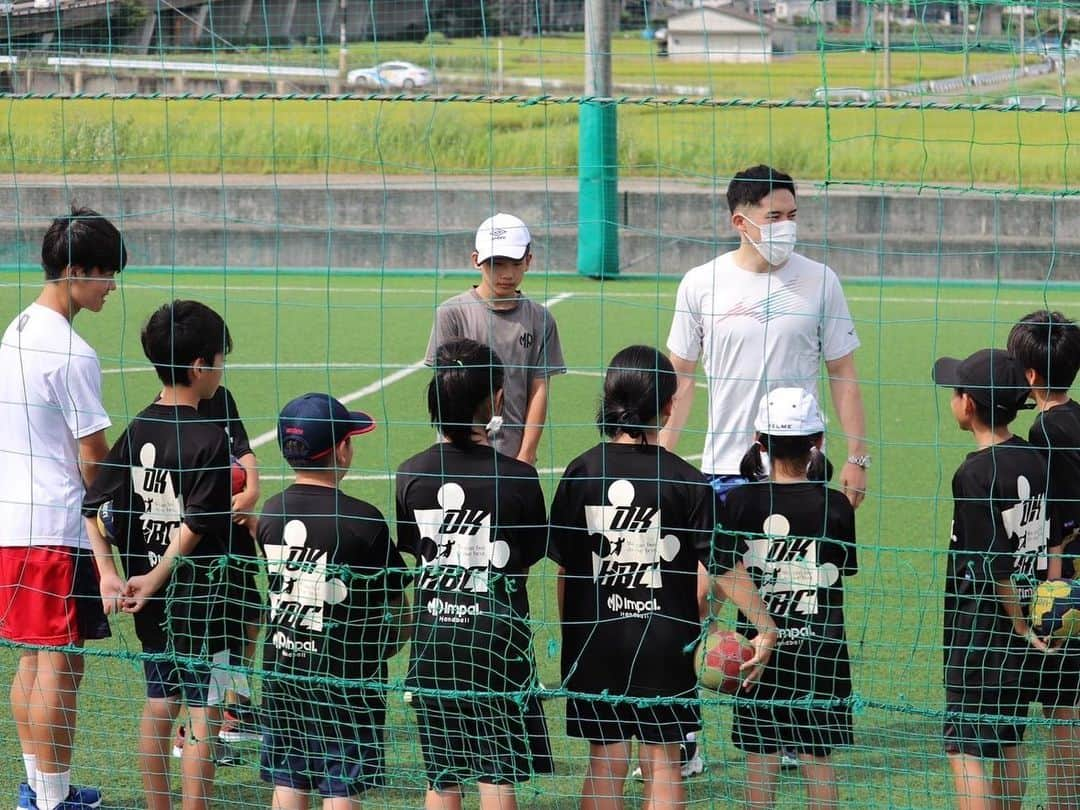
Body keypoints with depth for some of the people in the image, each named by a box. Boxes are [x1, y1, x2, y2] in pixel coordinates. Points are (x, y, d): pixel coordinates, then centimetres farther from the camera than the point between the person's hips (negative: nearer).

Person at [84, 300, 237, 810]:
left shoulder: (138, 430, 3)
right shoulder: (209, 438, -16)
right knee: (203, 714, 0)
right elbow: (195, 527, -19)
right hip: (198, 596, -7)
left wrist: (108, 573, -6)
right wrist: (155, 579, -14)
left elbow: (92, 506, -1)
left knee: (159, 705, 16)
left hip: (151, 601, 7)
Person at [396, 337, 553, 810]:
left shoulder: (412, 475, -4)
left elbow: (411, 550, 6)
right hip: (497, 637, -3)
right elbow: (529, 558, 0)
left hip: (432, 635, 3)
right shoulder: (516, 478, -12)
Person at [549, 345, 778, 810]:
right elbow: (723, 566, -9)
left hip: (595, 641, 2)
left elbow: (564, 565, 1)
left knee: (605, 766, 9)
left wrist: (566, 634, 11)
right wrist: (766, 628, -2)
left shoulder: (581, 473, -3)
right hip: (664, 642, -2)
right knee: (662, 762, 7)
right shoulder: (684, 481, -9)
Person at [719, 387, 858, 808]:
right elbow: (844, 573, 2)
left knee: (760, 762, 7)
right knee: (818, 759, 7)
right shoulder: (834, 506, -8)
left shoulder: (738, 502, -7)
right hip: (819, 648, 0)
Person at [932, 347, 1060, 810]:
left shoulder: (975, 473, -18)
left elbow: (996, 567, -18)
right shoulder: (1035, 461, 5)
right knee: (1007, 746, 18)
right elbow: (1055, 542, 8)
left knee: (965, 753, -6)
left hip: (978, 635, -8)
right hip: (1024, 634, 8)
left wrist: (1021, 628, -7)